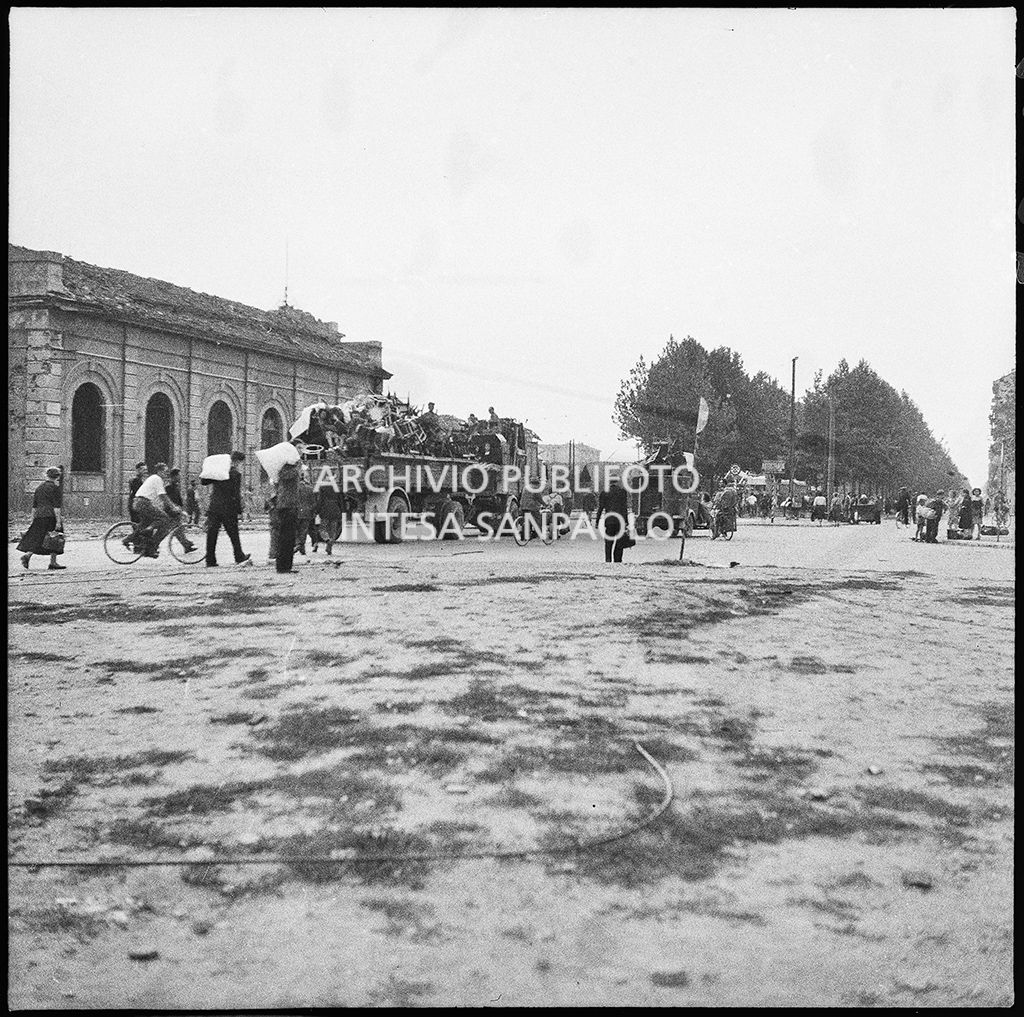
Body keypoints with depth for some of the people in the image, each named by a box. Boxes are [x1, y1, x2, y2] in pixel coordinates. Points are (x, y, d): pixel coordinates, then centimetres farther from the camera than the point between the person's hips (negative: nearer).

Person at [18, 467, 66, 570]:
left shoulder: (39, 487, 14)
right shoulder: (55, 488, -8)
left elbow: (34, 506, 16)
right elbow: (56, 506, -14)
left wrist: (33, 519, 20)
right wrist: (58, 521, -15)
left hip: (39, 516, 7)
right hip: (51, 517, -7)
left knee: (37, 538, 8)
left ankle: (27, 555, -12)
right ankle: (53, 563, 5)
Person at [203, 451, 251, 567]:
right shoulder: (236, 474, -7)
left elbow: (204, 482, 12)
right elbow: (236, 494, -10)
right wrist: (239, 510, -4)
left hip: (214, 508, 4)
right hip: (228, 509, -4)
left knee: (211, 534, 6)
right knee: (233, 534, 6)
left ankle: (210, 561, 5)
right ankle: (239, 558, 12)